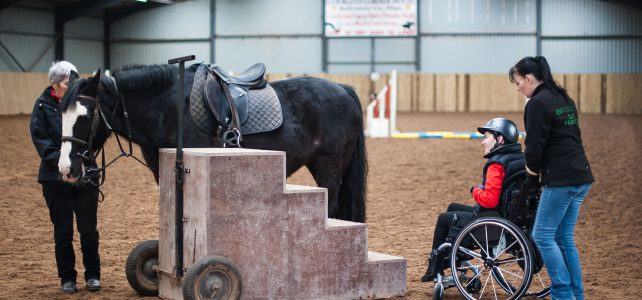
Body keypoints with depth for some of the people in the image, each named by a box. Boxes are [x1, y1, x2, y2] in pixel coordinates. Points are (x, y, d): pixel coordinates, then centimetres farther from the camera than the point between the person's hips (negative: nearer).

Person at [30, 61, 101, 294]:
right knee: (63, 230, 7)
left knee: (88, 228, 5)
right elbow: (40, 140, -9)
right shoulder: (44, 106, -5)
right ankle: (67, 278, 18)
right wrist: (61, 160, -22)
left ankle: (93, 274, 18)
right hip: (56, 176, -1)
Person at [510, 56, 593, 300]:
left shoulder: (538, 103, -11)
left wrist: (532, 181, 3)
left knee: (543, 236, -2)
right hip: (581, 177, 9)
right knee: (564, 239, 13)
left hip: (560, 180, -9)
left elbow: (534, 148, -13)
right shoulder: (565, 99, 17)